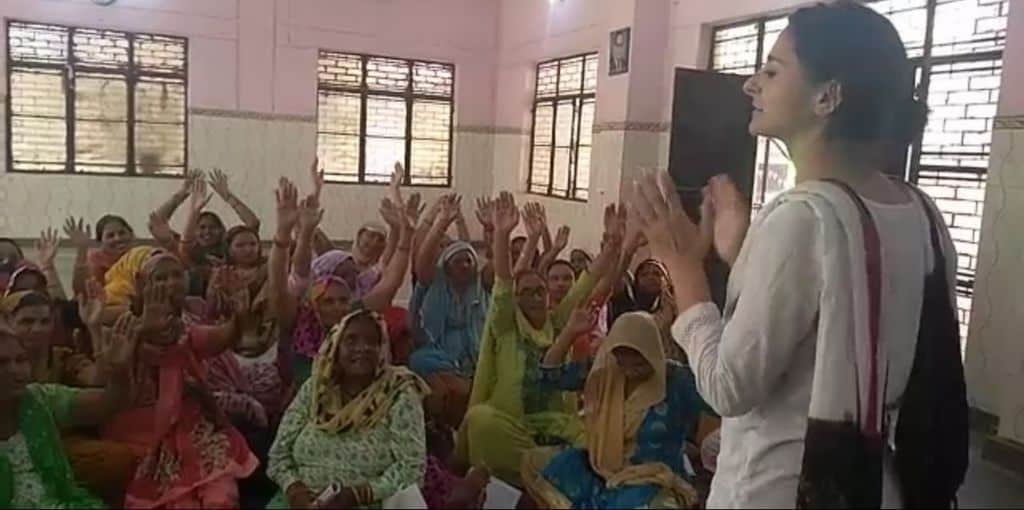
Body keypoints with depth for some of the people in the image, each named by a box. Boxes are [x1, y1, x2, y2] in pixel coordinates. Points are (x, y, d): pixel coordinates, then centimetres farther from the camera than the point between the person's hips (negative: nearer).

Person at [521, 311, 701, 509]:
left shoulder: (678, 381, -13)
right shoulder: (604, 370, -3)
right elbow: (550, 375, 0)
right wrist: (571, 331, -12)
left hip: (655, 482, -4)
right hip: (603, 471, 5)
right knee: (533, 462, -4)